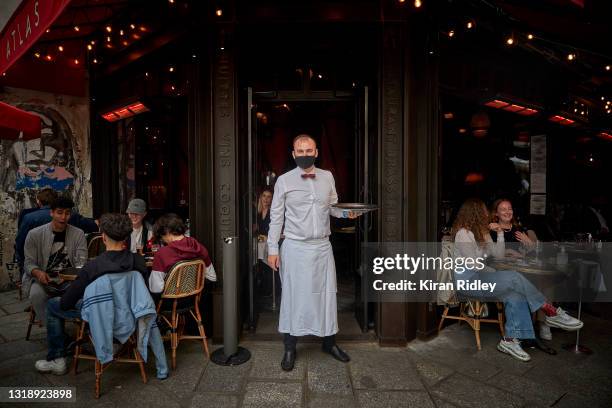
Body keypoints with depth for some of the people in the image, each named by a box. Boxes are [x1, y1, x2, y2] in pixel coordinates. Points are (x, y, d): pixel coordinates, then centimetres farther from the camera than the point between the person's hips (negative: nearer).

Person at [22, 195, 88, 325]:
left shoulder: (78, 234, 1)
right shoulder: (34, 234, 0)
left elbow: (81, 263, -4)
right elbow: (29, 263, 0)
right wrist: (38, 273, -24)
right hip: (43, 278, 0)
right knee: (36, 294, -32)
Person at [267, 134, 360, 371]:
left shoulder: (327, 177, 6)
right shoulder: (284, 181, -3)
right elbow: (276, 217, -2)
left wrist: (345, 212, -7)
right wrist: (272, 249, -5)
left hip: (322, 246, 3)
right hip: (295, 247, -3)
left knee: (327, 294, 12)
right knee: (294, 296, 7)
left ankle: (330, 342, 33)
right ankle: (290, 349, 26)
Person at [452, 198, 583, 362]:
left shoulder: (482, 232, 17)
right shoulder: (463, 234, -13)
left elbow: (499, 255, 13)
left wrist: (500, 233, 4)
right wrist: (495, 274, -4)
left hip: (481, 277, 9)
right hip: (469, 280, -9)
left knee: (515, 296, -15)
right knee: (514, 278, -21)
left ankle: (510, 340, -11)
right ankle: (552, 314, -6)